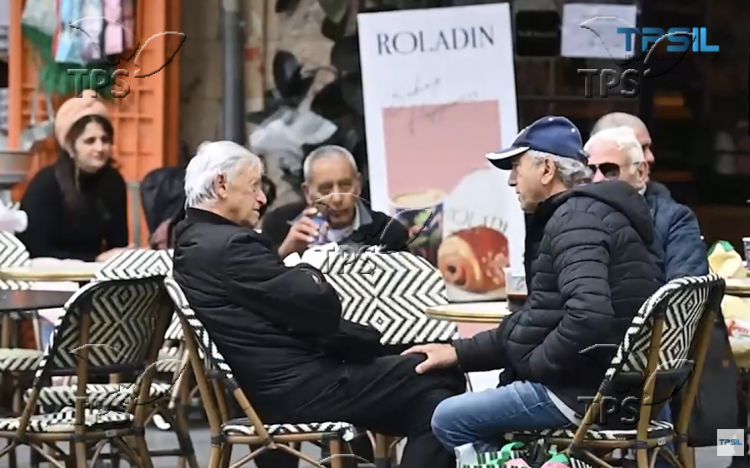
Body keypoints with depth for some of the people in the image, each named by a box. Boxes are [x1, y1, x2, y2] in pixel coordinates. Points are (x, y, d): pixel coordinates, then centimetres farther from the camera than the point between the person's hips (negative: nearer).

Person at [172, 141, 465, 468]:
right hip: (296, 389, -11)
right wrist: (310, 276, 1)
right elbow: (321, 306, -19)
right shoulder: (230, 246, -19)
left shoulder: (193, 242, 13)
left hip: (268, 388, 11)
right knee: (441, 381, -7)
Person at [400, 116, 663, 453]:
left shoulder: (577, 220, -14)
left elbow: (588, 318, -29)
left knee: (450, 420, -7)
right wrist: (460, 353, 17)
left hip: (588, 390, -11)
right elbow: (533, 324, 23)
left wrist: (533, 366, -16)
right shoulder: (576, 214, 20)